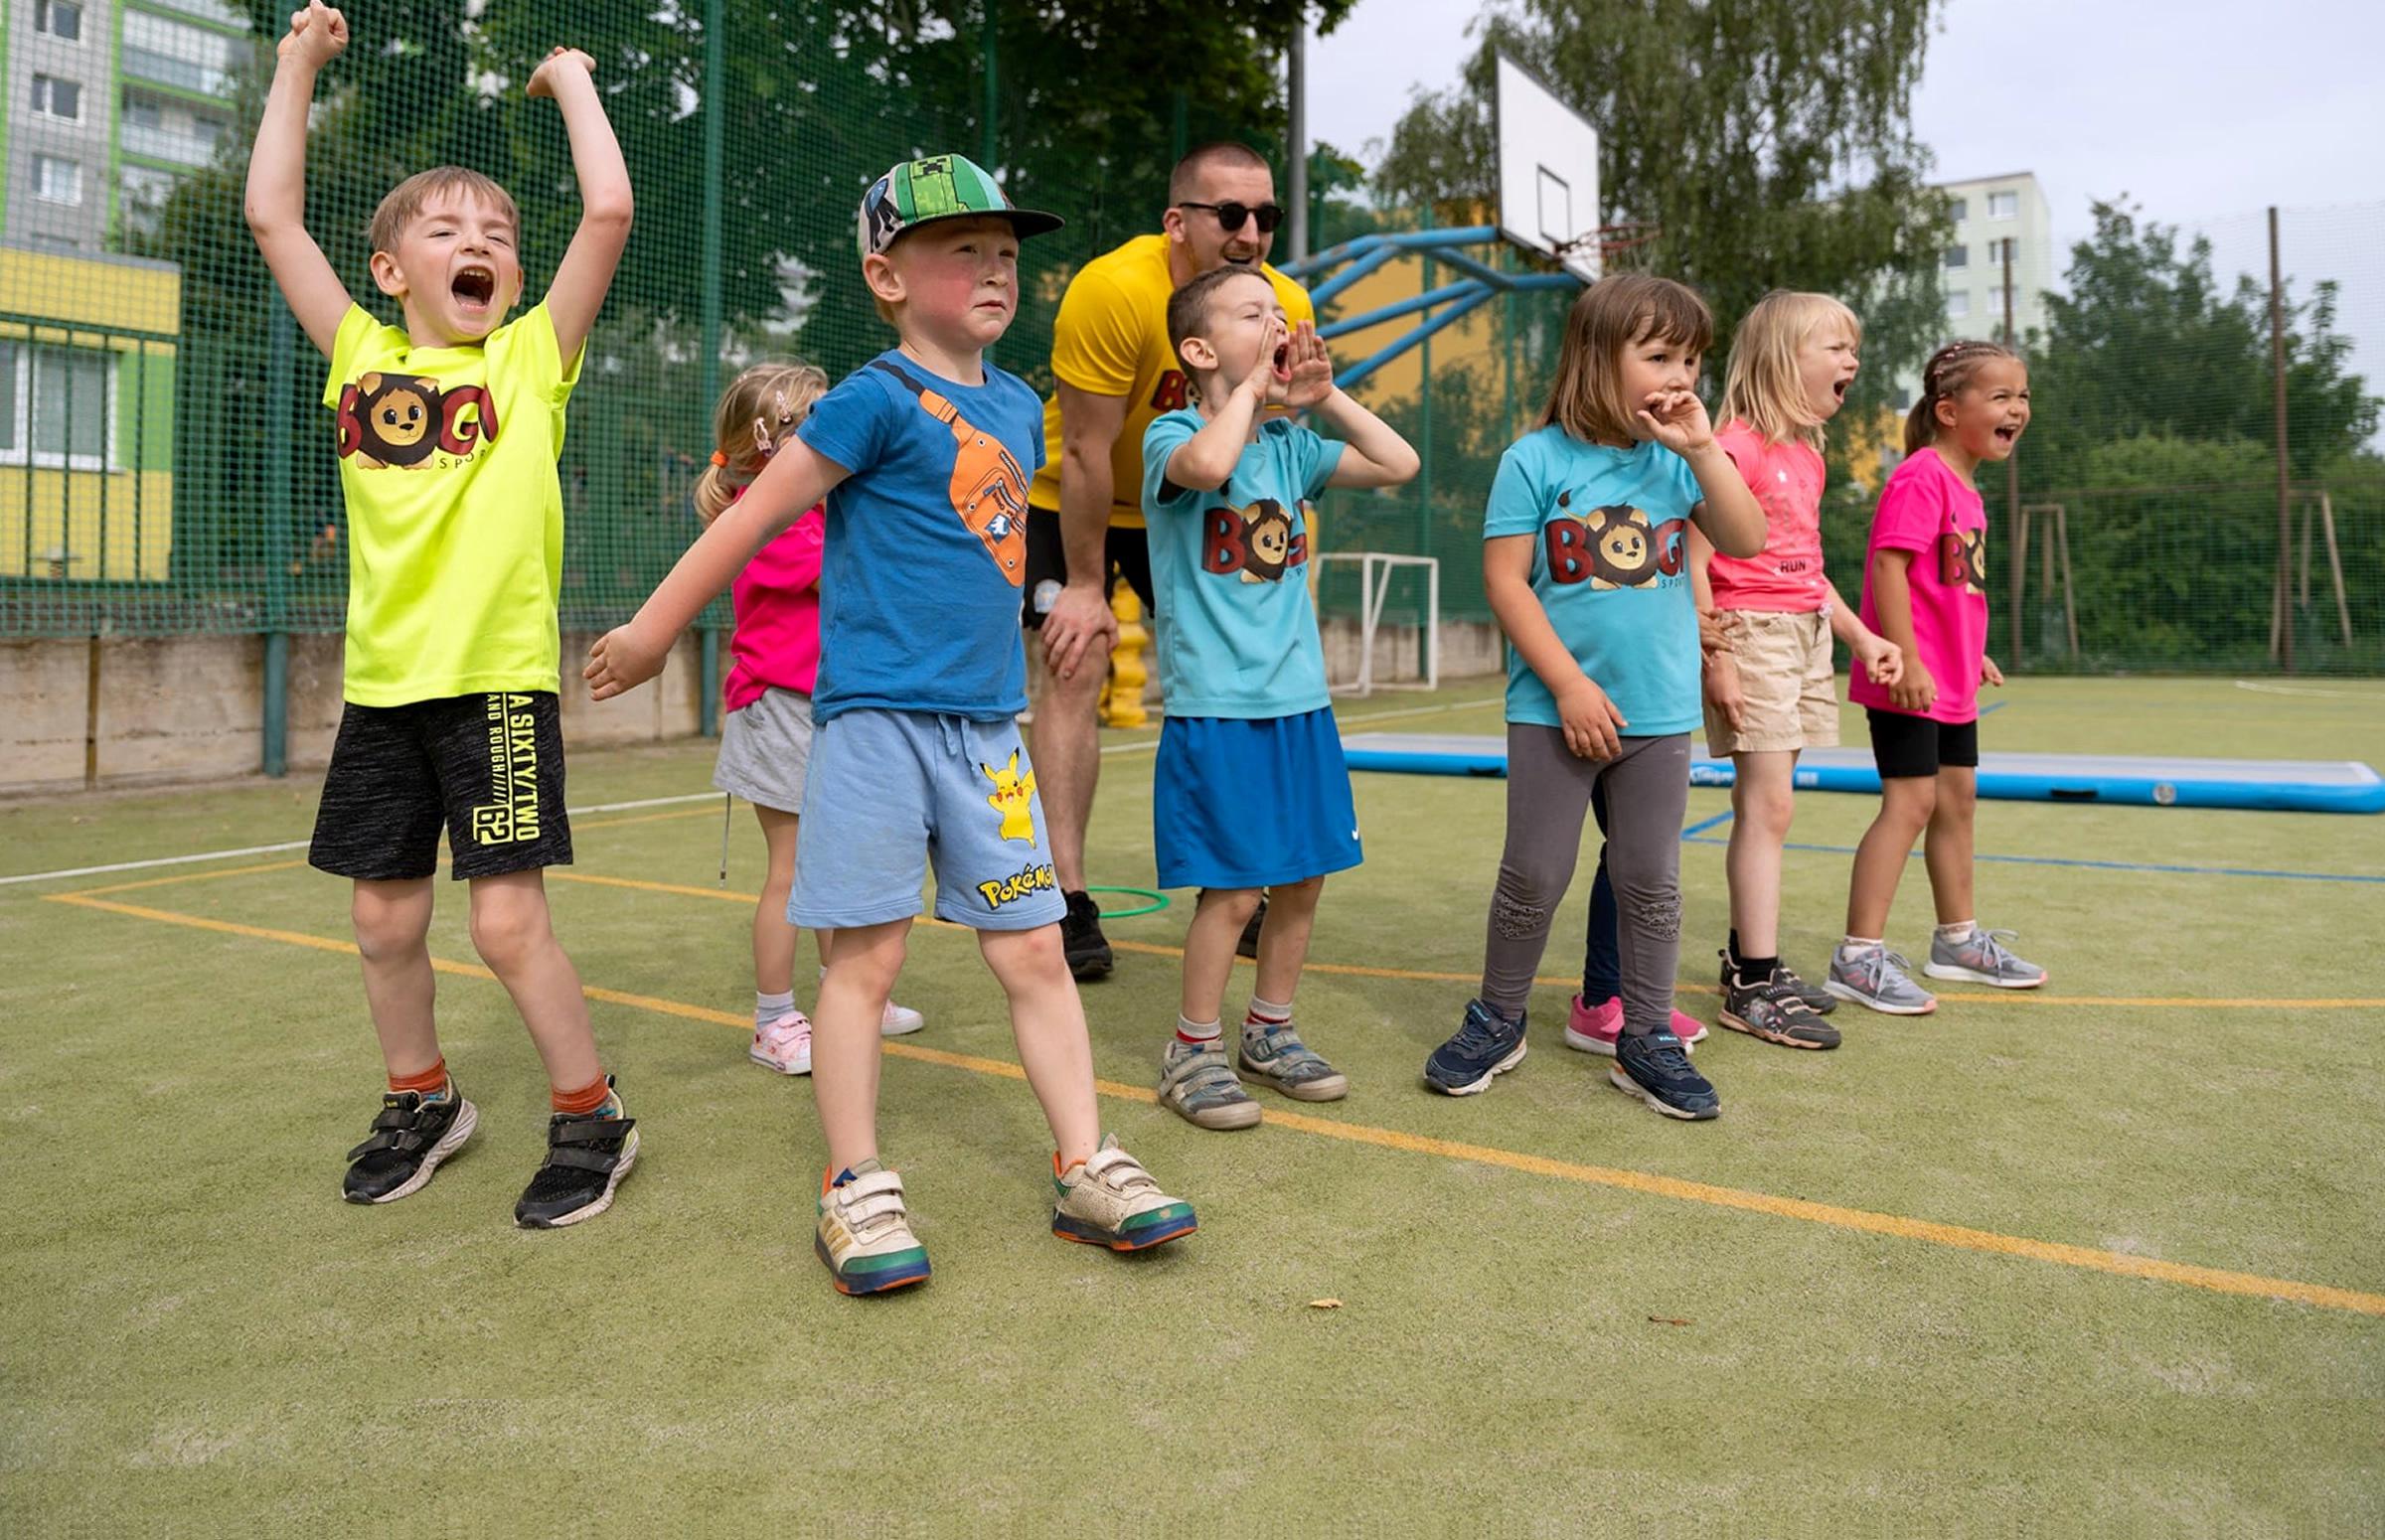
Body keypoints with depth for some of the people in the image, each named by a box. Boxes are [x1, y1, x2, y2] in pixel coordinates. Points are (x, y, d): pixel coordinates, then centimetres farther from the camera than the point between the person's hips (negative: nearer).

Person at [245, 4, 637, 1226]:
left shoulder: (531, 357, 2)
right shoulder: (361, 356, 11)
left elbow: (607, 211, -7)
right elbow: (272, 214, 11)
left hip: (499, 677, -4)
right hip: (383, 681, 5)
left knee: (507, 921, -7)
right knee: (385, 918, 12)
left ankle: (591, 1117, 11)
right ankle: (422, 1102, 34)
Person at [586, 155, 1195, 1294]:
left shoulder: (1017, 406, 14)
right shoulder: (877, 399, -7)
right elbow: (756, 515, -6)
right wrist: (650, 632, -4)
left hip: (986, 726, 6)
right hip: (876, 717, -6)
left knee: (1034, 950, 7)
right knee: (866, 953, 1)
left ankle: (1086, 1169, 16)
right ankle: (855, 1188, 14)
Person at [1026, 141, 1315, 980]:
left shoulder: (1288, 307, -15)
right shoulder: (1114, 290, -29)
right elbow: (1085, 451, -24)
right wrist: (1086, 585, -19)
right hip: (1074, 502, -4)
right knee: (1076, 667, -14)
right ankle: (1068, 901, -10)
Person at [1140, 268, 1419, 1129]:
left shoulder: (1290, 445, 11)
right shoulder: (1173, 436, -7)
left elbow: (1400, 465, 11)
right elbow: (1207, 463, -31)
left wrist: (1324, 396, 4)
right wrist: (1253, 387, -15)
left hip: (1300, 700, 7)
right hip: (1216, 707, -6)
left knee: (1303, 876, 11)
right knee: (1232, 889, -4)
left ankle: (1270, 1033, 29)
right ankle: (1193, 1050, 15)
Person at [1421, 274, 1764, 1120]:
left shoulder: (1676, 459, 5)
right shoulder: (1537, 459, -7)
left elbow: (1746, 541, -3)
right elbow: (1505, 579, -11)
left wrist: (1701, 448, -11)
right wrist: (1569, 684, -14)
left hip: (1660, 711, 4)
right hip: (1556, 712, -3)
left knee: (1652, 880, 10)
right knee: (1533, 876, 5)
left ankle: (1648, 1041, 22)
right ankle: (1497, 1022, 24)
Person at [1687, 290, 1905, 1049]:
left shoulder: (1806, 455, 16)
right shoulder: (1735, 448, -13)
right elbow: (1693, 560, -17)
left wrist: (1862, 637, 19)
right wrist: (1714, 659, -20)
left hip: (1806, 636, 9)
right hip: (1751, 633, -9)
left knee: (1764, 804, 12)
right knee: (1769, 804, -9)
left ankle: (1749, 959, 21)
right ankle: (1753, 986, -3)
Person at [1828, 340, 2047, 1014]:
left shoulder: (1965, 489, 15)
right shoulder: (1920, 478, -16)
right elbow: (1889, 565, -23)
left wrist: (1973, 653, 25)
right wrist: (1907, 660, -26)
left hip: (1952, 684, 10)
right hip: (1909, 680, -10)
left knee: (1956, 800, 18)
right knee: (1910, 802, -11)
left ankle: (1959, 939, 33)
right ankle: (1858, 957, -6)